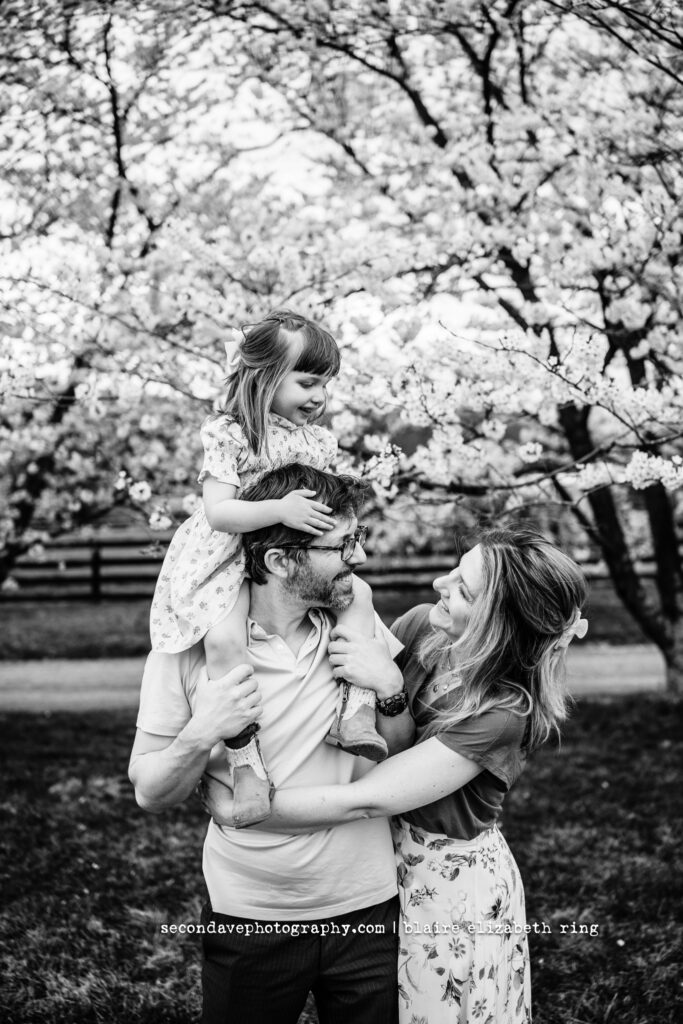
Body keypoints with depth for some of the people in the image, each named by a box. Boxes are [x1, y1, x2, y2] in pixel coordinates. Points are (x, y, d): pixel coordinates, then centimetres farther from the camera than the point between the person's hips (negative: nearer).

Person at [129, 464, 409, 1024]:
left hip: (367, 908, 3)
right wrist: (201, 736, -24)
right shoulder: (189, 646, -12)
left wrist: (390, 688, -13)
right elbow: (150, 794, -6)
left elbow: (406, 754, 6)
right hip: (249, 921, -2)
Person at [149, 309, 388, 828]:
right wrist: (279, 509, -34)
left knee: (359, 594, -9)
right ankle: (245, 759, -24)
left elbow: (329, 504, 19)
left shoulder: (319, 439, 9)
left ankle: (355, 711, -11)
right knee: (225, 639, -31)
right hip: (228, 560, -6)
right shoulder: (228, 435, -11)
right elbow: (217, 511, -21)